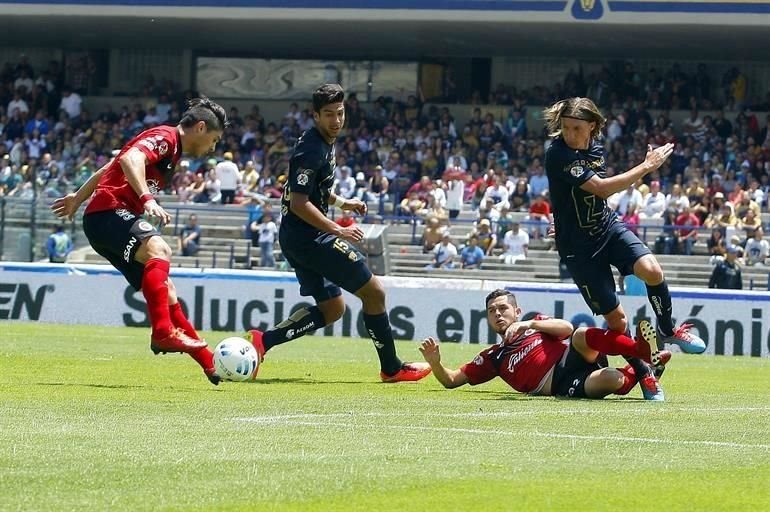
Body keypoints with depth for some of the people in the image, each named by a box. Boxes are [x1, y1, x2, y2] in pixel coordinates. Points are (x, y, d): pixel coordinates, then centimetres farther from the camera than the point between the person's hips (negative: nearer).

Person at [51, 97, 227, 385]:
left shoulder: (169, 147, 23)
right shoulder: (165, 137, -8)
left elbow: (110, 167, 32)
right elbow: (130, 159, -28)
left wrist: (79, 197, 41)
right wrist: (147, 199, -40)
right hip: (109, 213, -10)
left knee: (165, 290, 8)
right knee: (158, 250, -35)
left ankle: (210, 364, 10)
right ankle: (162, 332, -46)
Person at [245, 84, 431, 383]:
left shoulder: (325, 143, 12)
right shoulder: (313, 150, -19)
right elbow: (299, 203, -24)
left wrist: (341, 202, 16)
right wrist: (338, 231, -25)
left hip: (296, 239, 10)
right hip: (309, 237, -10)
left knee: (332, 309, 15)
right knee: (374, 292, -2)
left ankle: (262, 341, 2)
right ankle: (392, 368, 9)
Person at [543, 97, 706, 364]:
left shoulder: (596, 149, 1)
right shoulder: (558, 155, -22)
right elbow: (601, 188, -29)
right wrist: (647, 166, -26)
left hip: (608, 226, 5)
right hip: (578, 245, -5)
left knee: (652, 270, -21)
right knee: (615, 317, -4)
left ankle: (667, 331, 3)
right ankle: (642, 373, 14)